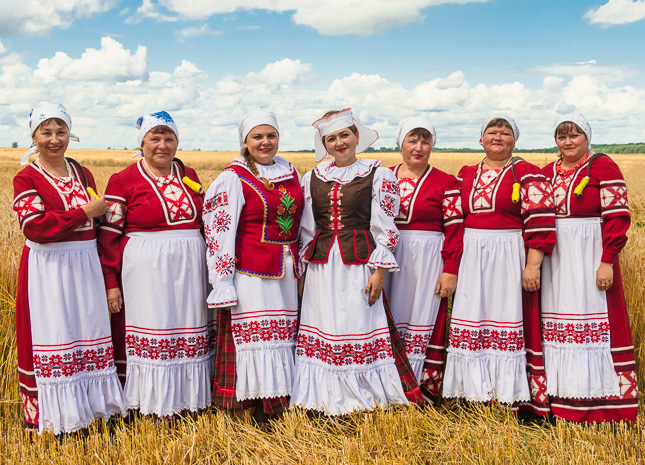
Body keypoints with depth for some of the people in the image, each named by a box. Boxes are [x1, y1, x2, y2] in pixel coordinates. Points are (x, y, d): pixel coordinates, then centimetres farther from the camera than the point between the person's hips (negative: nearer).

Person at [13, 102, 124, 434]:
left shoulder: (83, 175, 13)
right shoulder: (26, 179, -4)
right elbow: (35, 226, -18)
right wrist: (84, 212, -17)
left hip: (85, 266, 5)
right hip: (47, 269, -5)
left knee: (89, 333, 8)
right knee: (49, 336, 0)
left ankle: (91, 404, 21)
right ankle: (46, 417, 12)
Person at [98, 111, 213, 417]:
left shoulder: (189, 176, 11)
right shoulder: (124, 180, -3)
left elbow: (203, 222, 19)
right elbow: (108, 235, -5)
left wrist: (209, 267, 13)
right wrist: (110, 282, -10)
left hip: (189, 267, 5)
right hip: (146, 269, -5)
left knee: (189, 329, 9)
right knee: (150, 330, 1)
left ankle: (186, 395, 23)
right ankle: (155, 403, 14)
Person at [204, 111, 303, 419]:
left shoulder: (291, 173, 12)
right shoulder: (233, 178, -6)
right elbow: (220, 233, -9)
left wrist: (300, 269, 18)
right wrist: (223, 283, -14)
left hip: (286, 274, 6)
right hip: (249, 274, -6)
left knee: (283, 336, 11)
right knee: (249, 336, -3)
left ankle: (278, 400, 23)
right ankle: (246, 412, 8)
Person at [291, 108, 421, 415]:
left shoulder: (378, 176, 0)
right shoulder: (313, 178, 11)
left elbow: (384, 229, -3)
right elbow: (305, 228, 15)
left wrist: (379, 272, -9)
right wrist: (304, 264, 10)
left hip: (358, 264, -3)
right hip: (322, 266, 4)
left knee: (360, 327, -3)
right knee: (323, 328, 4)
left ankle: (364, 396, 11)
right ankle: (328, 399, 16)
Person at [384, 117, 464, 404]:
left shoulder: (446, 183, 0)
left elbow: (454, 228, -3)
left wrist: (450, 270, -9)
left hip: (427, 262, -3)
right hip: (389, 260, 3)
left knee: (424, 323, 1)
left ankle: (423, 393, 11)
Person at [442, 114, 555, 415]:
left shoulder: (527, 175, -1)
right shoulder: (466, 174, 14)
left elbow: (539, 222, -8)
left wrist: (532, 265, -16)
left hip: (509, 258, -4)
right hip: (472, 258, 5)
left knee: (508, 320, -3)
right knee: (470, 324, 4)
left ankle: (508, 396, 6)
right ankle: (477, 393, 13)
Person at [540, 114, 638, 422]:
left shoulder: (603, 166, -4)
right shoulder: (548, 172, 13)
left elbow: (617, 216, -10)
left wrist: (607, 261, -17)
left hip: (590, 257, -5)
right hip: (556, 260, 5)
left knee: (595, 323, -3)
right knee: (557, 324, 8)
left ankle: (602, 400, 7)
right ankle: (560, 396, 18)